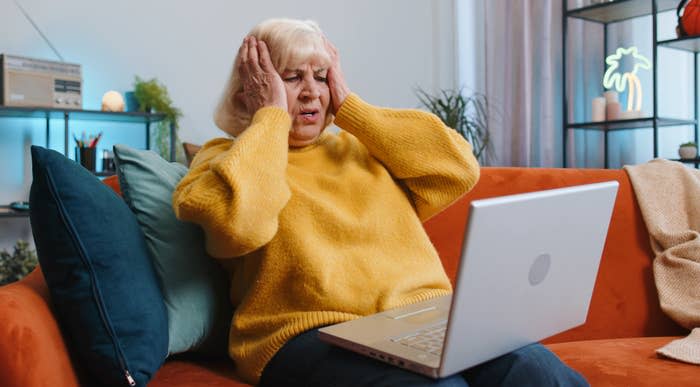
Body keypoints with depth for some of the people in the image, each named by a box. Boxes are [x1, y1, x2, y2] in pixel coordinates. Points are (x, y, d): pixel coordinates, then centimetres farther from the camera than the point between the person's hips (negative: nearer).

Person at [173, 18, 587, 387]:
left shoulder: (360, 147, 21)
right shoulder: (225, 158, 9)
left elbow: (459, 167, 5)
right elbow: (237, 221, -16)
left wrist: (348, 105, 8)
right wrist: (272, 115, -2)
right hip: (314, 333, -4)